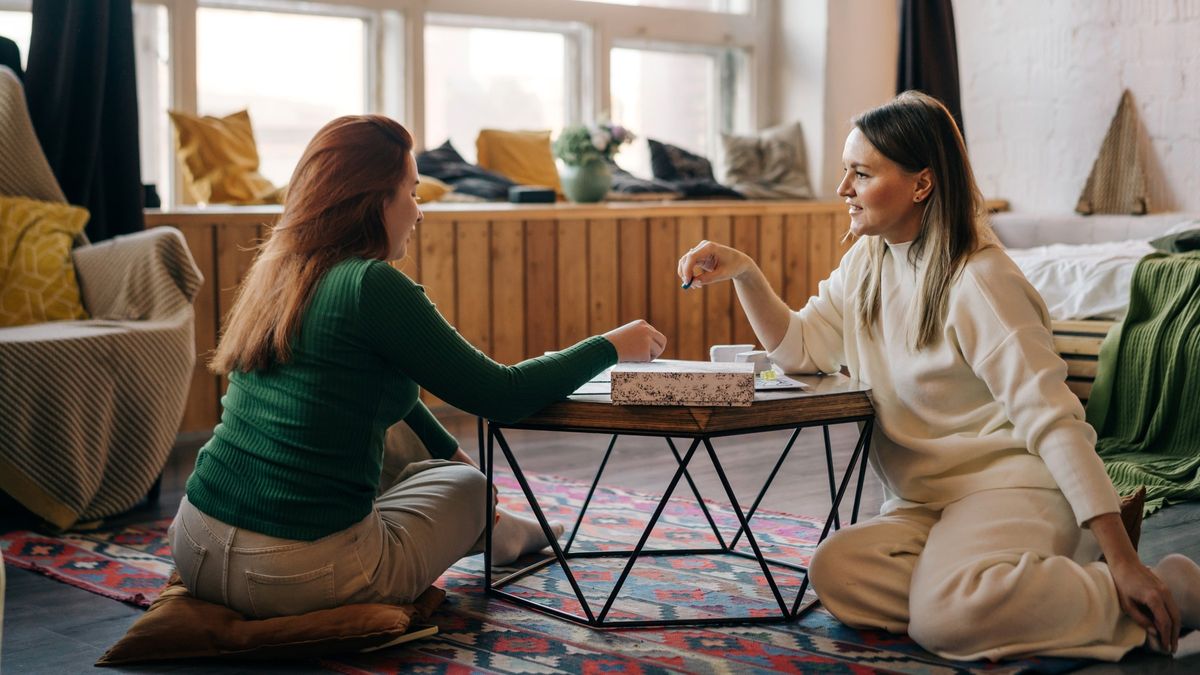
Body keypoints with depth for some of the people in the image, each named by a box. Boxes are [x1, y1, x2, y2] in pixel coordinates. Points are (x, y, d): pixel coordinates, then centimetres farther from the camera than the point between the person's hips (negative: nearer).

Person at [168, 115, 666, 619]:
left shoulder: (277, 270, 10)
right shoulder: (371, 285, -15)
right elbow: (501, 395, -11)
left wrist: (445, 448, 36)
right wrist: (613, 347, 3)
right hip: (299, 574, -7)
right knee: (467, 485, 19)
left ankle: (492, 531, 50)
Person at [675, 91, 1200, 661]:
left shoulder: (979, 283, -16)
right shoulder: (867, 262, 9)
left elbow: (1053, 419, -20)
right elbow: (800, 348, 7)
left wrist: (1122, 558, -23)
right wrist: (743, 273, -9)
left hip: (1010, 485, -6)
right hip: (922, 503, 6)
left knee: (944, 620, -32)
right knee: (834, 572, -22)